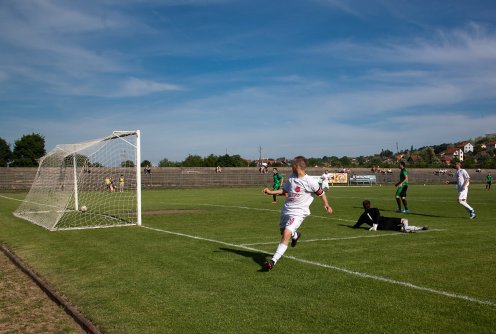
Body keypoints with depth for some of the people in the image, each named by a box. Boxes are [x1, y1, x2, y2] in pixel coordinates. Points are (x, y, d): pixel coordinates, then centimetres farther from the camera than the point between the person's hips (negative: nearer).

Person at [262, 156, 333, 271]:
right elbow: (284, 190, 16)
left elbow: (320, 192, 0)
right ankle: (295, 235, 58)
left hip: (298, 213, -7)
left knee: (286, 234, -21)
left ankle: (273, 261, -20)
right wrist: (271, 192, 8)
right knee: (283, 232, 23)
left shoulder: (309, 181, -14)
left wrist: (326, 204, 1)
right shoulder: (291, 177, 4)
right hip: (286, 209, 7)